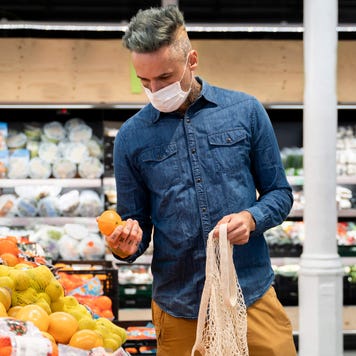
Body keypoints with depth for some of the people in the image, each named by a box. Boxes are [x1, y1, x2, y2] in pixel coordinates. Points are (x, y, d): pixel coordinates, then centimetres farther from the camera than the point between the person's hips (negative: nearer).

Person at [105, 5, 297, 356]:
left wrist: (251, 218, -14)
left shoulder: (245, 111, 1)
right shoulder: (132, 136, 2)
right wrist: (126, 244, -15)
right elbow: (136, 223, 7)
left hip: (252, 296, 0)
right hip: (179, 310, 1)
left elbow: (279, 193, 7)